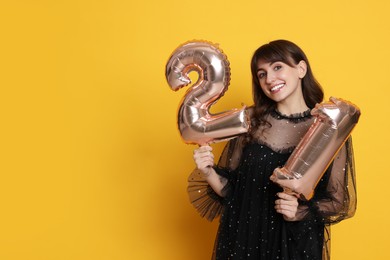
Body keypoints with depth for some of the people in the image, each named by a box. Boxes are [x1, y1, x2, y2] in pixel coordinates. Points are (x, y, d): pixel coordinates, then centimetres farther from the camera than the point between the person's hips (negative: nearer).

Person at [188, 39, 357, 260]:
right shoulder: (250, 120, -4)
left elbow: (339, 203, -4)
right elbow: (231, 189, 1)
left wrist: (301, 211, -19)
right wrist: (209, 173, -17)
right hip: (243, 239, 2)